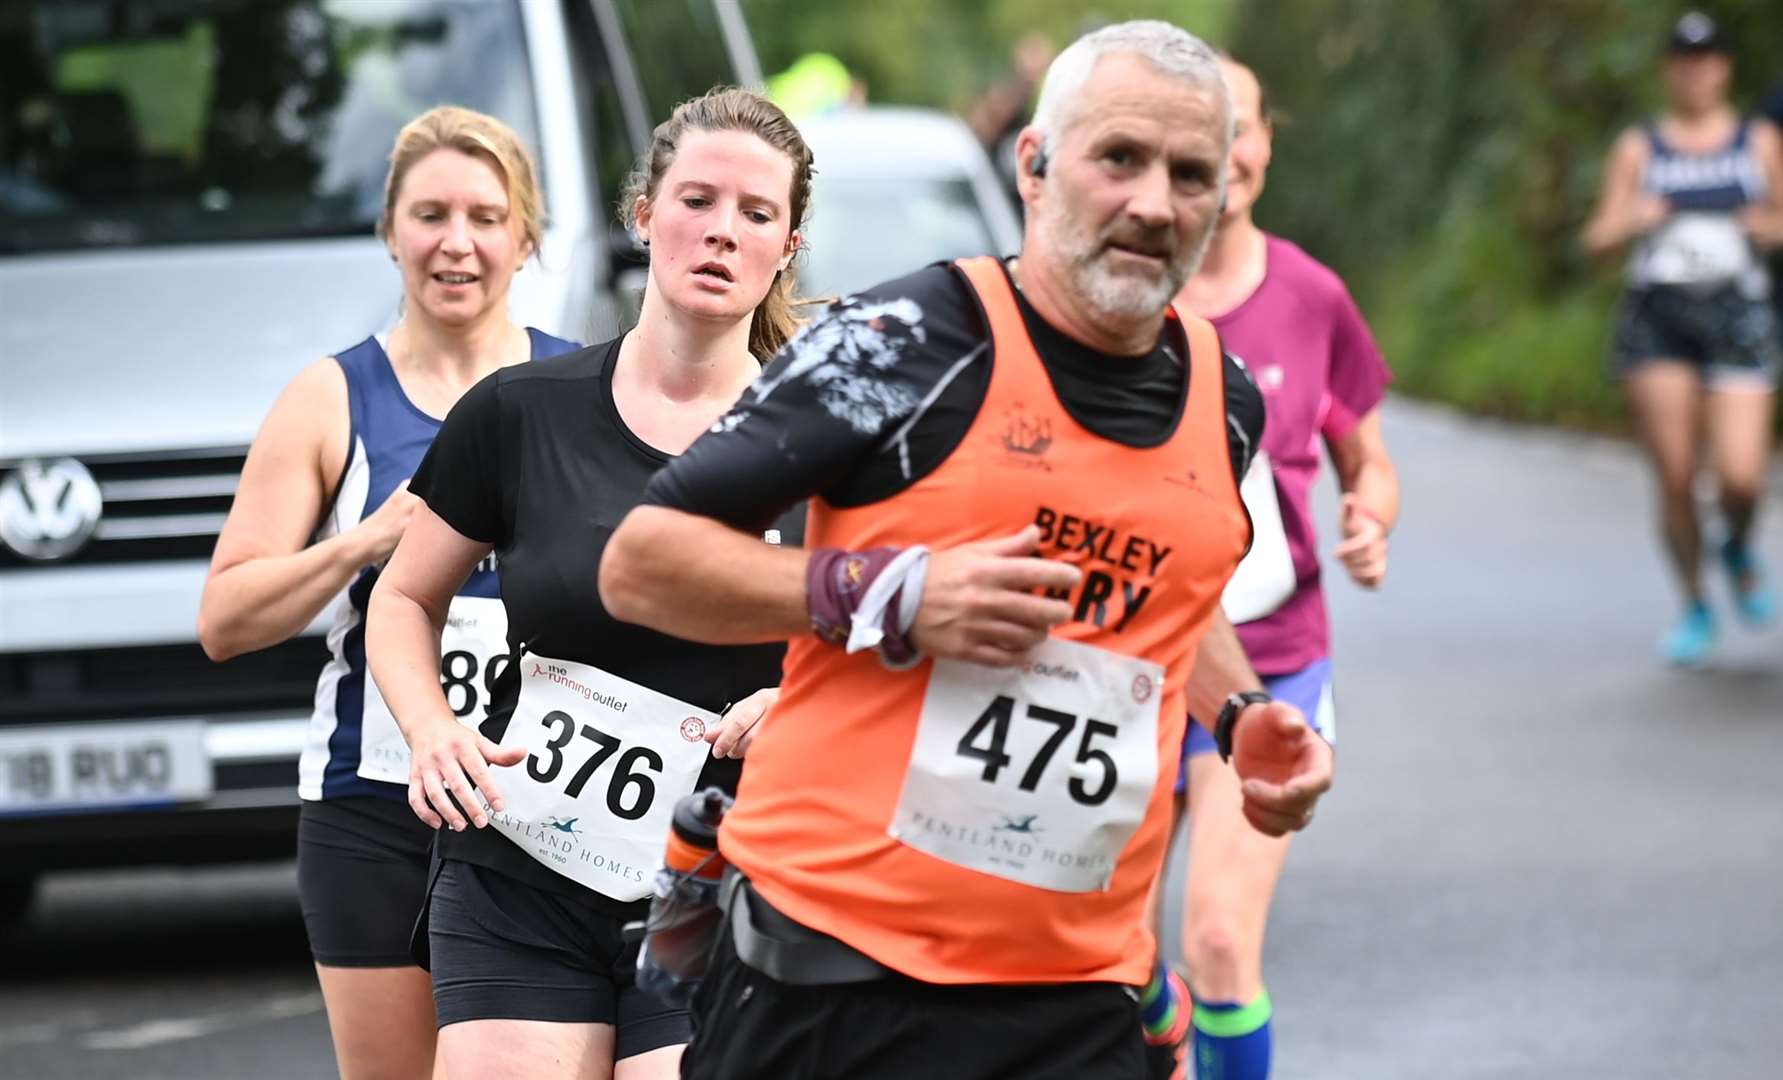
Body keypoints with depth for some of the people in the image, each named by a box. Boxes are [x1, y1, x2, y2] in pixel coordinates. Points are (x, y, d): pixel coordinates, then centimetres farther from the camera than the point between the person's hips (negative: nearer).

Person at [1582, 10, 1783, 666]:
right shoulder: (1638, 149, 11)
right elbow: (1598, 238, 7)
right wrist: (1631, 221, -15)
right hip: (1657, 317, 0)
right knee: (1675, 475, -6)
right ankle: (1695, 610, 11)